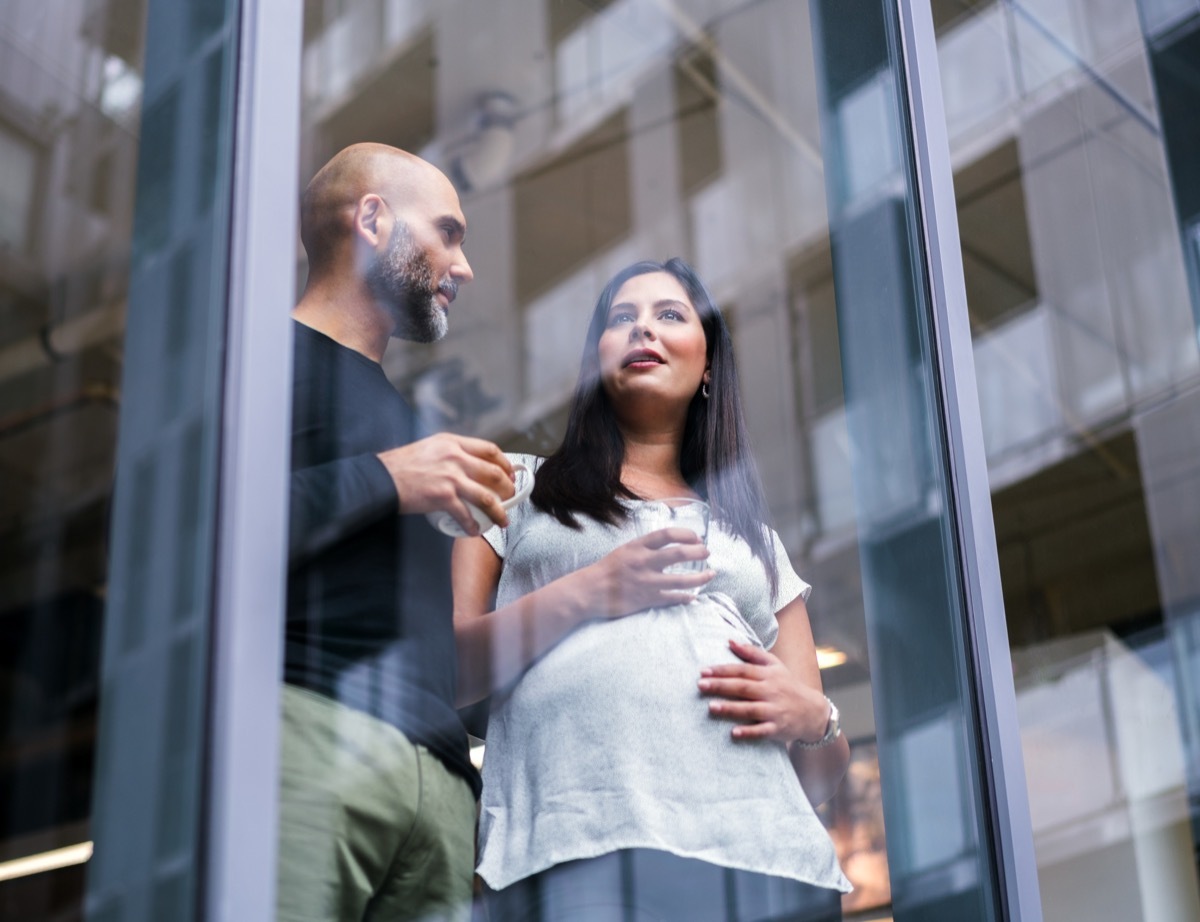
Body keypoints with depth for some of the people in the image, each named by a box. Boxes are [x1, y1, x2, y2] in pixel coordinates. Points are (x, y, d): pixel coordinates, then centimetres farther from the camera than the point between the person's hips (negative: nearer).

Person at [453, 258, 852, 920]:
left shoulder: (759, 541, 27)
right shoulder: (519, 486, 21)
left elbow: (822, 775, 23)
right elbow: (446, 669, 7)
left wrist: (812, 717, 0)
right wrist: (584, 593, -4)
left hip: (764, 849, 2)